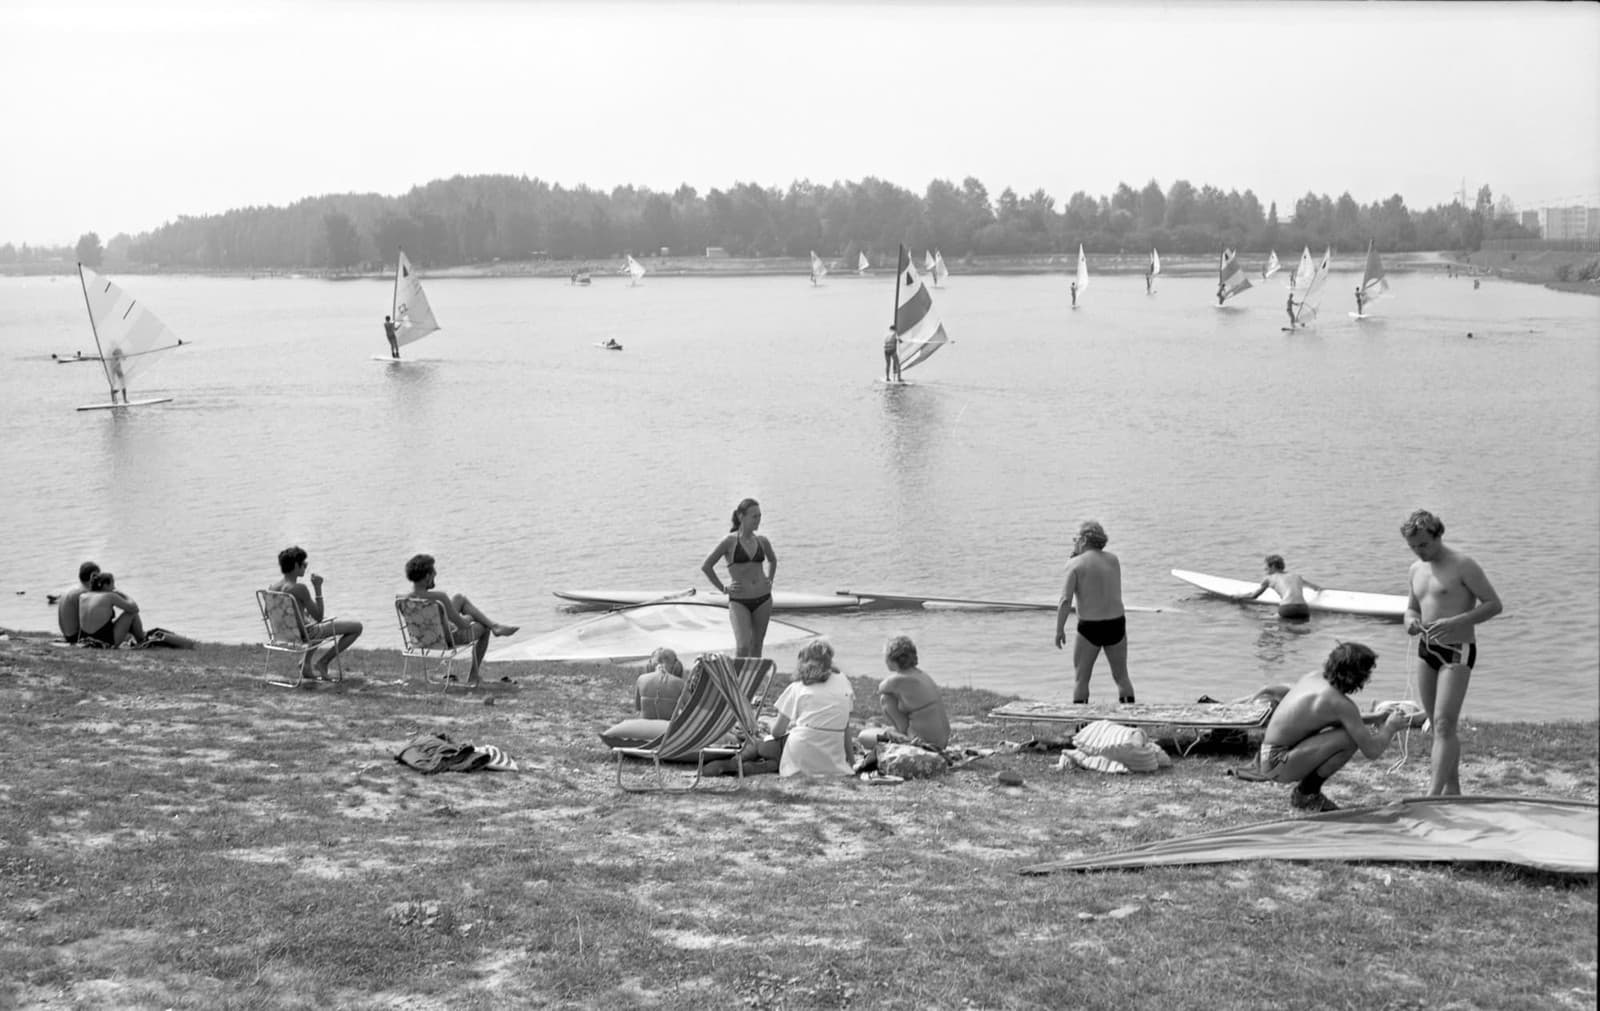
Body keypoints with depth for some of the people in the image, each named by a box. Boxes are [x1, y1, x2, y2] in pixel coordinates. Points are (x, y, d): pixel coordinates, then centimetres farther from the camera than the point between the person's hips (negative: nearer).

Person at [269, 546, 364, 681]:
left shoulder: (272, 588, -5)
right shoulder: (299, 588, -26)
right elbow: (318, 617, -20)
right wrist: (318, 588, -17)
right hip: (304, 633, -8)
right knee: (357, 627, 0)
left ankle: (306, 663, 29)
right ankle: (324, 662, 7)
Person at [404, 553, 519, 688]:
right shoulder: (439, 597, -37)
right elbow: (462, 625, -27)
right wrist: (468, 618, -1)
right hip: (447, 640, -7)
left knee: (460, 598, 20)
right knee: (484, 628, 25)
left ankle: (494, 625, 30)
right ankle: (473, 677, 34)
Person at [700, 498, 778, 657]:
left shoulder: (762, 541, 5)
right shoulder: (730, 541, -8)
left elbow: (772, 560, 28)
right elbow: (706, 566, -3)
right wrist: (723, 588, -3)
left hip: (763, 599, 5)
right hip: (739, 601, -4)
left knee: (757, 645, 10)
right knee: (743, 647, -16)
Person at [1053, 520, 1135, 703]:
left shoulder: (1075, 564, -8)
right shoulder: (1113, 560, 6)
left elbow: (1065, 601, -15)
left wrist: (1059, 630, -7)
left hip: (1089, 627, -4)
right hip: (1116, 625, 4)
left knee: (1081, 679, 8)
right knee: (1121, 677, 16)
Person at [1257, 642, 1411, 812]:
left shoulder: (1314, 677, 4)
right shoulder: (1341, 704, -19)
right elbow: (1372, 751, -16)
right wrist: (1389, 728, 6)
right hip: (1278, 766, -9)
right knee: (1350, 739, -20)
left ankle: (1305, 791, 14)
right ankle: (1306, 794, -6)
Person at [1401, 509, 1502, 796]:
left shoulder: (1463, 566, -10)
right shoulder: (1416, 570, 12)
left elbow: (1494, 604, -11)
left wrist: (1456, 622, -23)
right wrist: (1411, 621, -2)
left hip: (1457, 652, -7)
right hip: (1426, 651, 8)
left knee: (1444, 724, -15)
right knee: (1439, 726, 12)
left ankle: (1433, 794, -20)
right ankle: (1452, 788, 22)